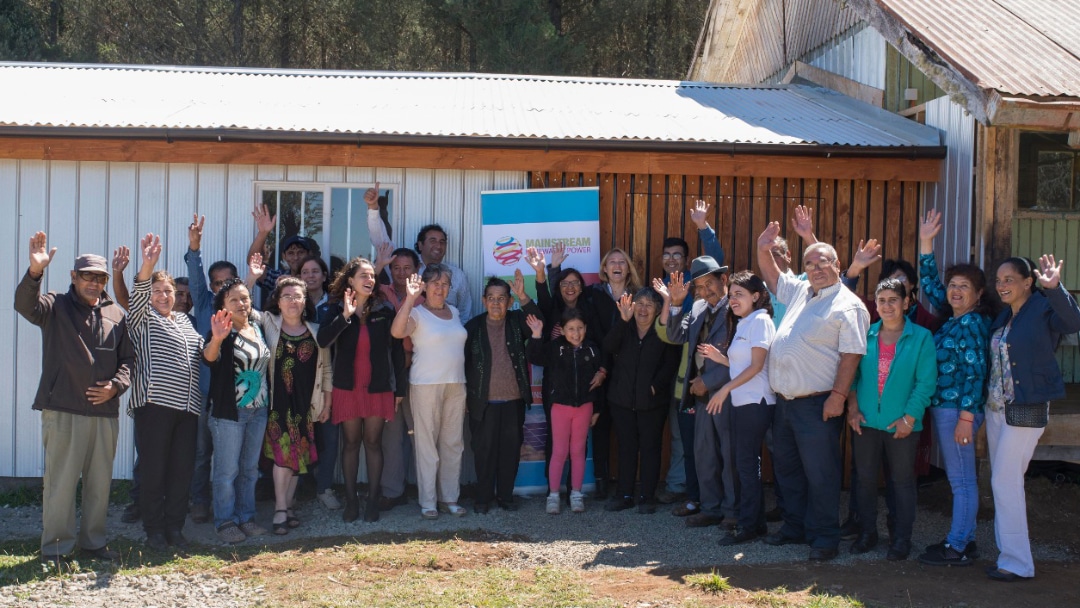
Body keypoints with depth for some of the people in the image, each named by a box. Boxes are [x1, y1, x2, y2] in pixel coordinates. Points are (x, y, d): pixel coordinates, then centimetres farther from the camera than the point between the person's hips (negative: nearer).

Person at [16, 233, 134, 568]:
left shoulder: (116, 315, 13)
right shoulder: (56, 306, 1)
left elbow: (127, 358, 15)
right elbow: (25, 304, -20)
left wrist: (116, 385, -4)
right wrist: (35, 271, -38)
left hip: (105, 412, 4)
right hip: (63, 411, -4)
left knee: (100, 481, 12)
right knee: (61, 481, -2)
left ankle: (94, 541, 25)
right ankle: (56, 547, 8)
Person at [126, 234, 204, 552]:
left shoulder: (184, 320, 21)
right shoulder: (143, 319, 4)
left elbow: (203, 354, 25)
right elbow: (139, 297, -16)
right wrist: (147, 267, -34)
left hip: (187, 406, 5)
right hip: (154, 403, -5)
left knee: (183, 469, 5)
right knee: (153, 468, -2)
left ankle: (175, 526, 16)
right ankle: (154, 529, 9)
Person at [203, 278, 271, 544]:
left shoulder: (258, 326, 7)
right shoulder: (224, 331, -11)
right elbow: (209, 358, -30)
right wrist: (216, 339, -48)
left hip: (258, 410, 6)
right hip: (229, 411, -6)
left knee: (250, 468, 14)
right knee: (227, 470, -1)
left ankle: (246, 517, 24)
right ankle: (225, 521, 10)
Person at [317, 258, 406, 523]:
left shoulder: (384, 311, 0)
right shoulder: (337, 310, 0)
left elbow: (397, 351, 2)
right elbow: (322, 340, -15)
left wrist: (399, 390, 0)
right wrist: (345, 316, -25)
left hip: (378, 388, 0)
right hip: (348, 387, 0)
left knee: (373, 443, 4)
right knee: (351, 442, 7)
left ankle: (373, 501, 12)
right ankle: (351, 500, 14)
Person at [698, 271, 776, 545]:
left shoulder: (760, 320, -8)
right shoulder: (740, 324, 19)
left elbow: (756, 365, -14)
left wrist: (725, 389, -15)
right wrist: (718, 357, 5)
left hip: (756, 402, -9)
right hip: (741, 402, 9)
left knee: (746, 463, -5)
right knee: (745, 463, 10)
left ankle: (749, 525, 1)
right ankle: (754, 521, 16)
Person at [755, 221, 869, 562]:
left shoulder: (848, 305, -8)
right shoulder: (799, 292, 15)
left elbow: (851, 354, -14)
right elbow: (771, 277, 32)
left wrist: (838, 395, -20)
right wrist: (763, 249, 16)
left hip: (817, 404, -8)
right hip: (784, 401, 8)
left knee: (820, 473, -4)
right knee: (786, 468, 15)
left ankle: (824, 536, 6)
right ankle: (795, 527, 27)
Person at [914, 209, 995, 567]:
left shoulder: (972, 323, -12)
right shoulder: (951, 318, 12)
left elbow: (975, 371, -17)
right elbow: (929, 284, 22)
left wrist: (966, 416, -20)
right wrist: (926, 242, 16)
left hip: (959, 409, -9)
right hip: (942, 407, 9)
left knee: (961, 480, -3)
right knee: (960, 479, 14)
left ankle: (957, 548, 3)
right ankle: (964, 540, 22)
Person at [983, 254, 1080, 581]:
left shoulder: (1043, 309, -12)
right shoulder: (1003, 317, 11)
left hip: (1026, 410, -8)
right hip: (996, 407, 8)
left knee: (1005, 482, -7)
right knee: (1003, 483, 13)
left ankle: (1017, 563, 3)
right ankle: (1008, 553, 24)